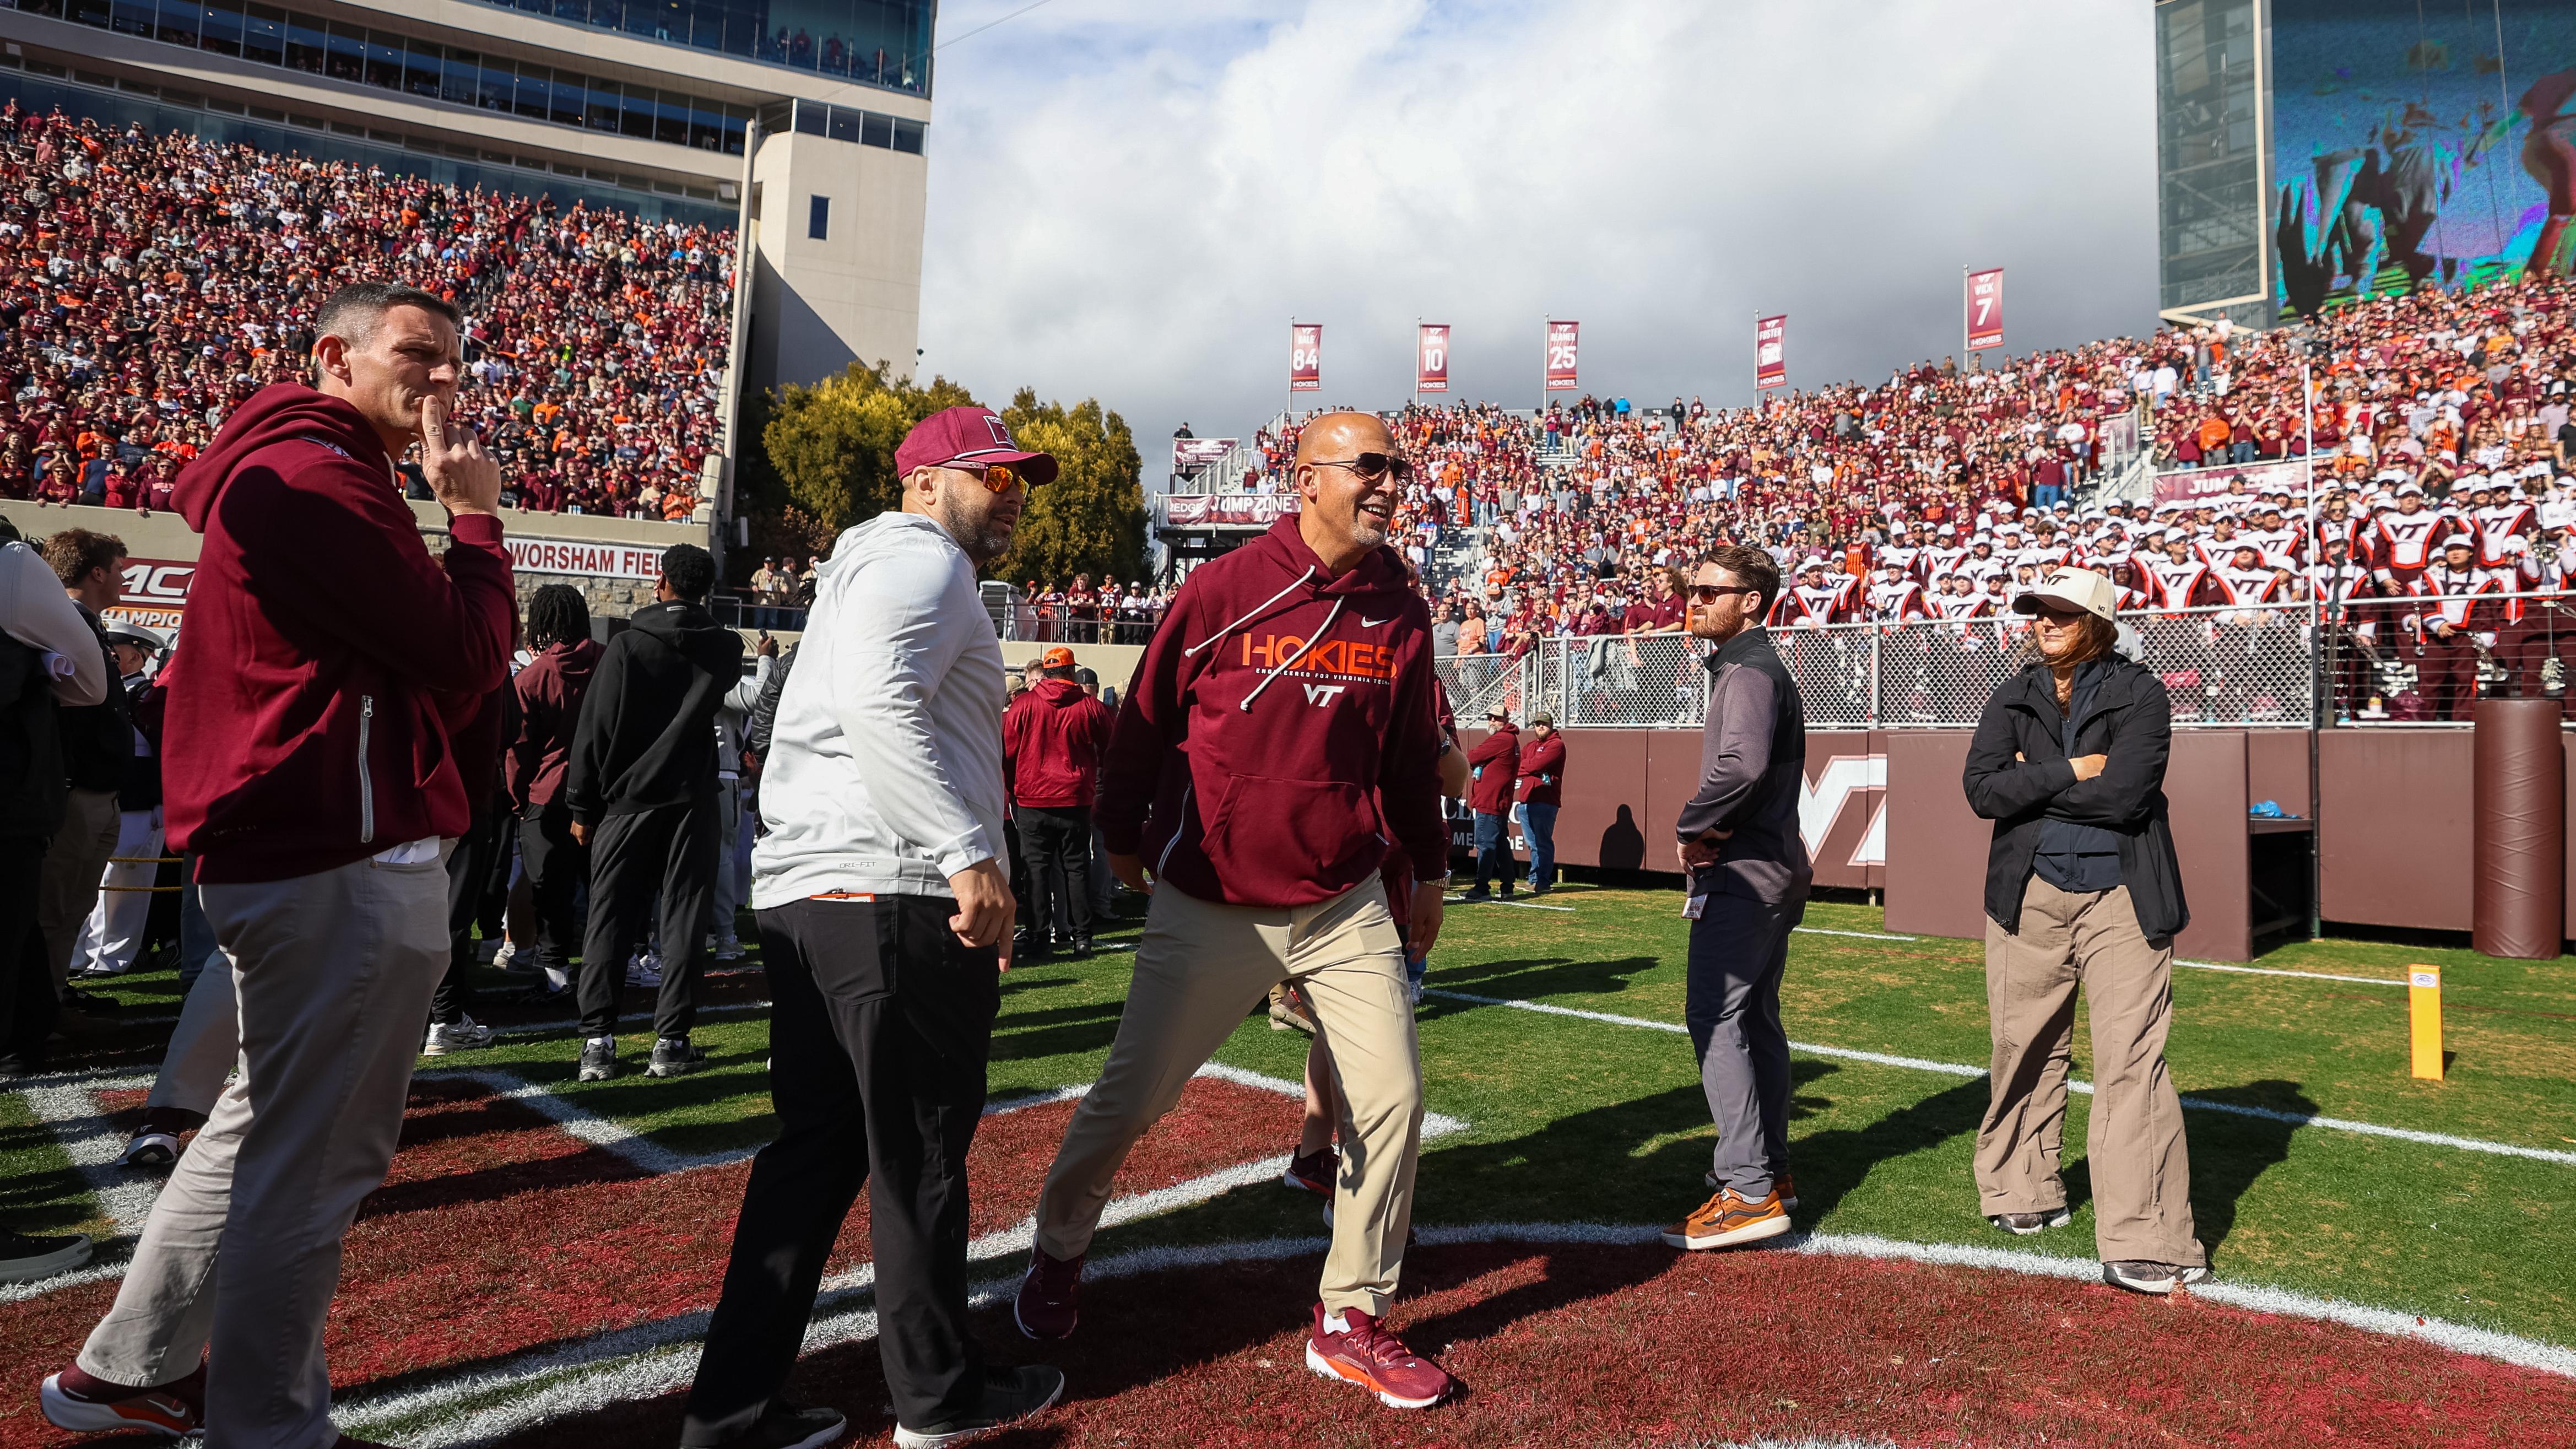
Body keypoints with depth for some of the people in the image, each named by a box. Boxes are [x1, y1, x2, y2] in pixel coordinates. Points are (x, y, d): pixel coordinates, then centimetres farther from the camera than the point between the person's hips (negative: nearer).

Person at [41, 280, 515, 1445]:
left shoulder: (278, 469, 20)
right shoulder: (321, 479, -15)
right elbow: (468, 663, -18)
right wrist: (475, 517, -7)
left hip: (279, 855, 11)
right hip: (348, 870, -11)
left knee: (269, 1127, 23)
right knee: (314, 1160, 0)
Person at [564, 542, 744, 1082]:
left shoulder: (628, 645, -6)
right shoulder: (725, 648, 1)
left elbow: (595, 730, -6)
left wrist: (582, 805, 0)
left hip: (627, 800, -1)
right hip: (692, 801, 1)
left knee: (610, 921, 5)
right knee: (684, 921, 4)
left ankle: (597, 1042, 3)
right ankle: (671, 1042, 4)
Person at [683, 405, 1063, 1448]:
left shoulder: (868, 567, 28)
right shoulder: (922, 556, -5)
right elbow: (879, 698, -23)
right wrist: (969, 852, -26)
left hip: (800, 895, 10)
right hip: (897, 898, -10)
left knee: (818, 1147, 13)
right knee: (919, 1155, 3)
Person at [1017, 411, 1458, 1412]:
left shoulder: (1401, 611, 2)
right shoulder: (1225, 589, -10)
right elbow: (1147, 715, 2)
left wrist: (1427, 865, 21)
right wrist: (1123, 834, 11)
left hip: (1346, 906, 4)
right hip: (1210, 908, -3)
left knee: (1391, 1097, -1)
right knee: (1131, 1097, 4)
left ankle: (1350, 1323, 16)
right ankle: (1058, 1254, 32)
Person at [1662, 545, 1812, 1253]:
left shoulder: (1748, 671, -15)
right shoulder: (1757, 667, 19)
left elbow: (1742, 765, -32)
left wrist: (1689, 827, -18)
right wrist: (1709, 828, 3)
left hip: (1742, 875, -11)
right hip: (1773, 869, 11)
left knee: (1715, 1018, -11)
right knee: (1756, 1018, 16)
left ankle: (1750, 1193, -11)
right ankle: (1771, 1170, 26)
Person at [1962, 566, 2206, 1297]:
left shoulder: (2139, 694, -3)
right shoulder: (2012, 699, 8)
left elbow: (2124, 795, -17)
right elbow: (1983, 789, -7)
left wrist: (2033, 782, -8)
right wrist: (2072, 773, -12)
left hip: (2119, 898, -4)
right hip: (2030, 897, 4)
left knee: (2131, 1060, -8)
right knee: (2024, 1050, 12)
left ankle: (2149, 1241, -6)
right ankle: (2024, 1192, 31)